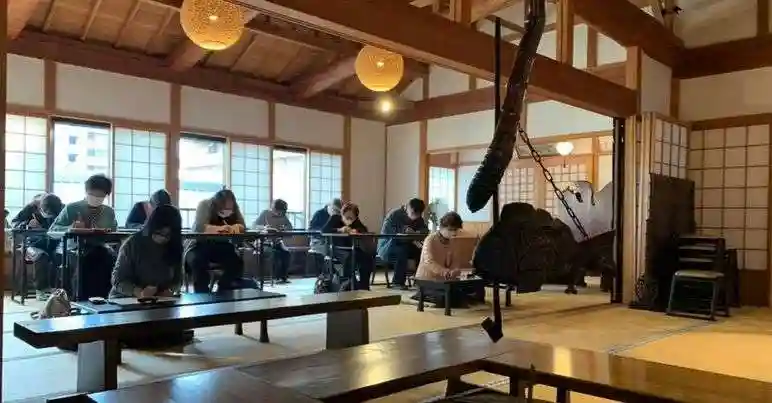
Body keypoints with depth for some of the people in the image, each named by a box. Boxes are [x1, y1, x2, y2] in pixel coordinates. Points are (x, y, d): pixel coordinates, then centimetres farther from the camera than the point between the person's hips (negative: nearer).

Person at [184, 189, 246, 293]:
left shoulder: (233, 209, -3)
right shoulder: (205, 205, -16)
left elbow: (242, 226, -7)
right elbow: (199, 227, -29)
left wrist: (236, 227, -32)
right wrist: (219, 228, -46)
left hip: (220, 247, 4)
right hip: (199, 245, -4)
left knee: (237, 263, -21)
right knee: (198, 261, -36)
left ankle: (223, 293, -4)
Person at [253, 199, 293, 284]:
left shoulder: (283, 216, 6)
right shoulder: (265, 213, -5)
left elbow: (290, 227, 4)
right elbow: (253, 225, -13)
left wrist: (285, 228, -19)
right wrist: (264, 227, -32)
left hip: (277, 242, 4)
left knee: (286, 253, -21)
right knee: (276, 253, -29)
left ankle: (284, 276, -11)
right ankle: (277, 277, -19)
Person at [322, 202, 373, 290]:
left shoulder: (357, 222, 2)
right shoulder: (335, 218, -8)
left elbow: (365, 231, -11)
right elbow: (324, 230, -23)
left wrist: (357, 231, -33)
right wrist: (339, 230, -36)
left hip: (351, 249, 4)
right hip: (336, 249, -4)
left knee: (368, 256, -22)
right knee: (348, 257, -36)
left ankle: (363, 285, -12)